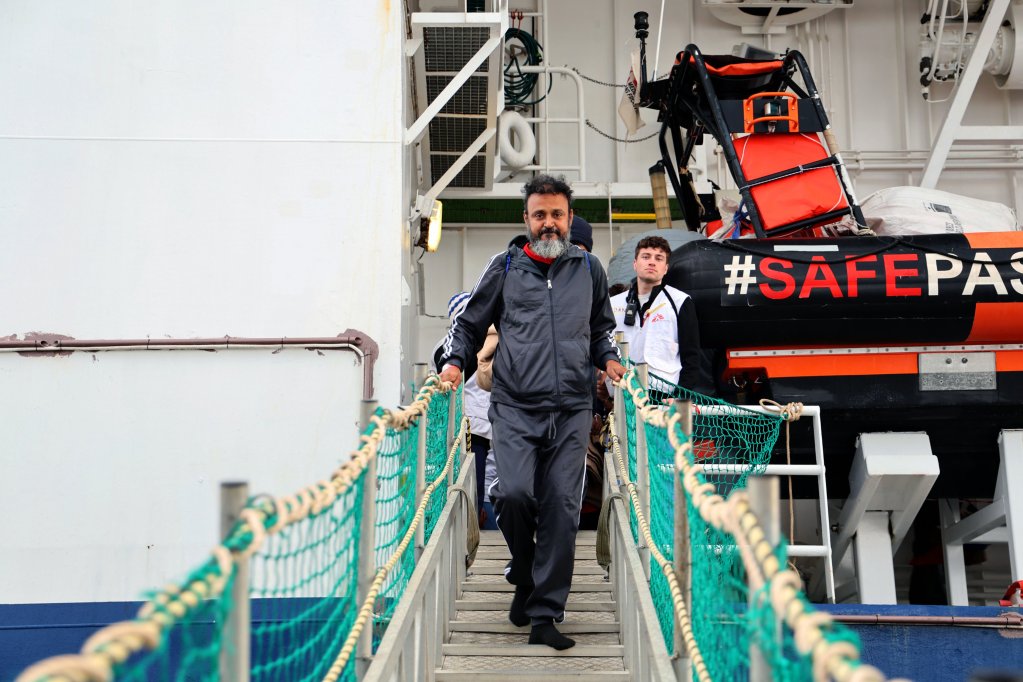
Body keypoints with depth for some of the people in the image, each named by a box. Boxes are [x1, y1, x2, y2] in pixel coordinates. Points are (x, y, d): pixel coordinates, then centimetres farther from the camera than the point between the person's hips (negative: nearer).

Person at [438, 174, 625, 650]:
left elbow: (601, 329, 29)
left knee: (561, 506, -5)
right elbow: (470, 323, 18)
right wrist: (454, 360, 1)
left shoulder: (589, 270, 15)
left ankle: (545, 615, 2)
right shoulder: (506, 267, 10)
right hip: (515, 406, -1)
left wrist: (608, 358, 10)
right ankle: (525, 574, 13)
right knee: (514, 493, -18)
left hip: (571, 410, 1)